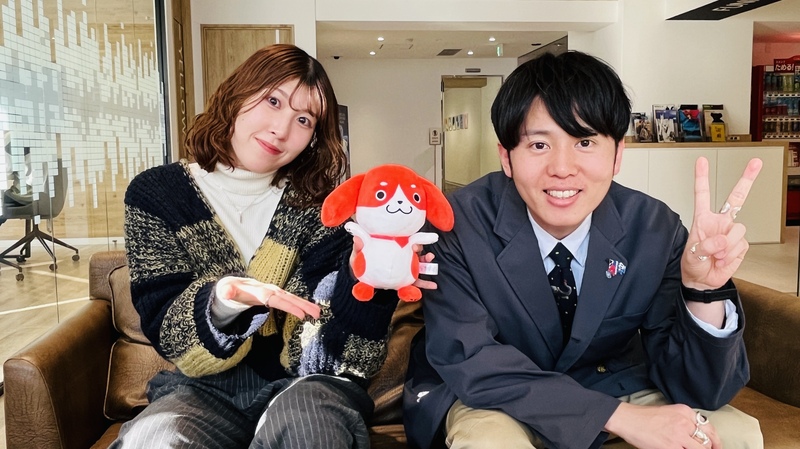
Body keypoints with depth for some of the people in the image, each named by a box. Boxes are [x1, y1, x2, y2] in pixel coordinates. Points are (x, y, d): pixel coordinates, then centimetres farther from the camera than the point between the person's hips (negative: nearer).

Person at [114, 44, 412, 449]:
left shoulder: (318, 204, -2)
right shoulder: (156, 195, -1)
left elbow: (322, 351, -12)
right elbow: (171, 336, -9)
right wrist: (221, 300, -31)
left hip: (301, 385, 0)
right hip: (204, 388, 1)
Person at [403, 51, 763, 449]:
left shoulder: (655, 230, -16)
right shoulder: (459, 224, -23)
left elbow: (696, 392, -16)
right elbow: (466, 359, -26)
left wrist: (704, 290, -37)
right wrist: (618, 416, -31)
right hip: (494, 400, -1)